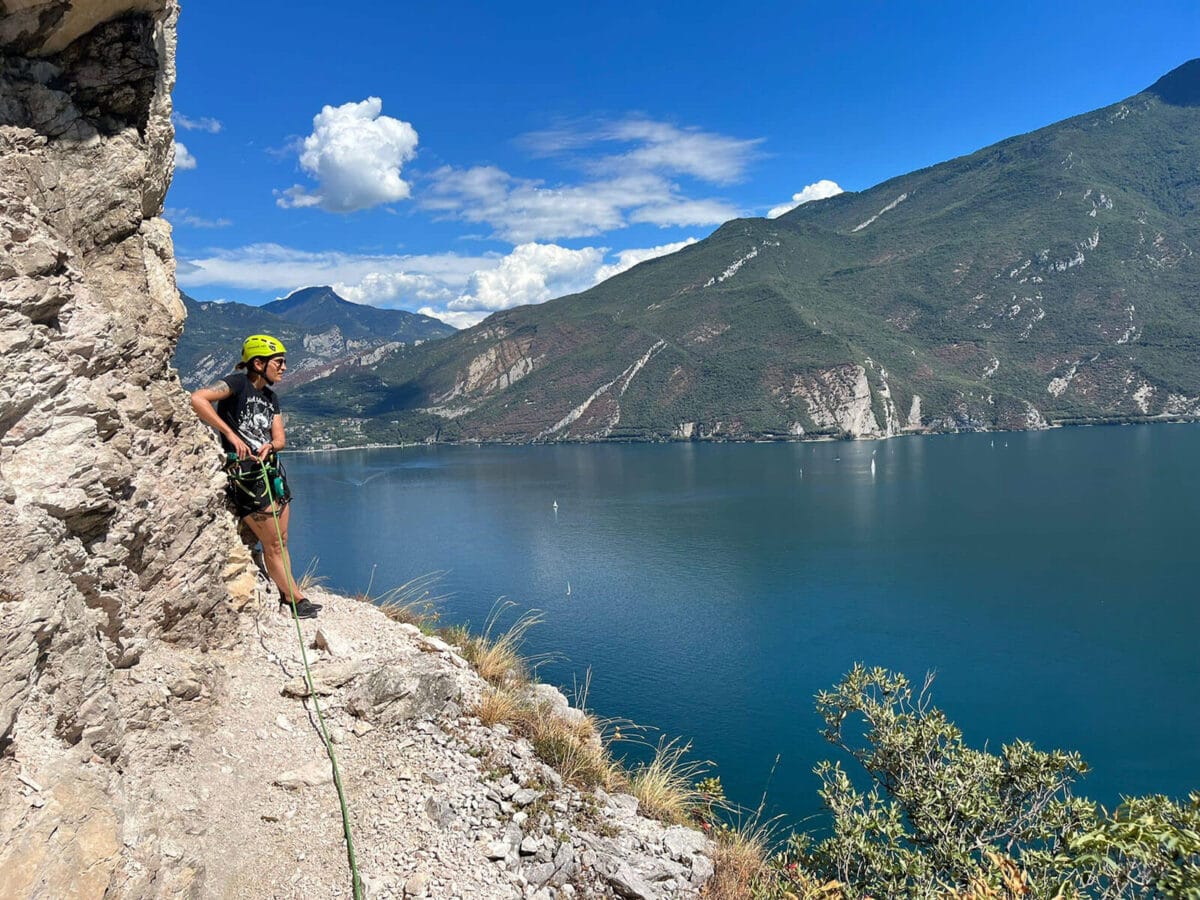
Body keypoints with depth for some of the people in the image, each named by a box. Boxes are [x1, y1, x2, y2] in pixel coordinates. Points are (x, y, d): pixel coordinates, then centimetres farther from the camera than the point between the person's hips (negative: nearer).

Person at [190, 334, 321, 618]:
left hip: (272, 470, 8)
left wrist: (269, 446, -16)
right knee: (272, 544, 1)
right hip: (245, 474, -8)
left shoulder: (271, 398, 14)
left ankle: (286, 597, 19)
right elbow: (196, 399, -24)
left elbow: (280, 439, 8)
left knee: (281, 541, 11)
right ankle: (297, 600, 10)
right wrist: (230, 433, -25)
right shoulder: (238, 383, -9)